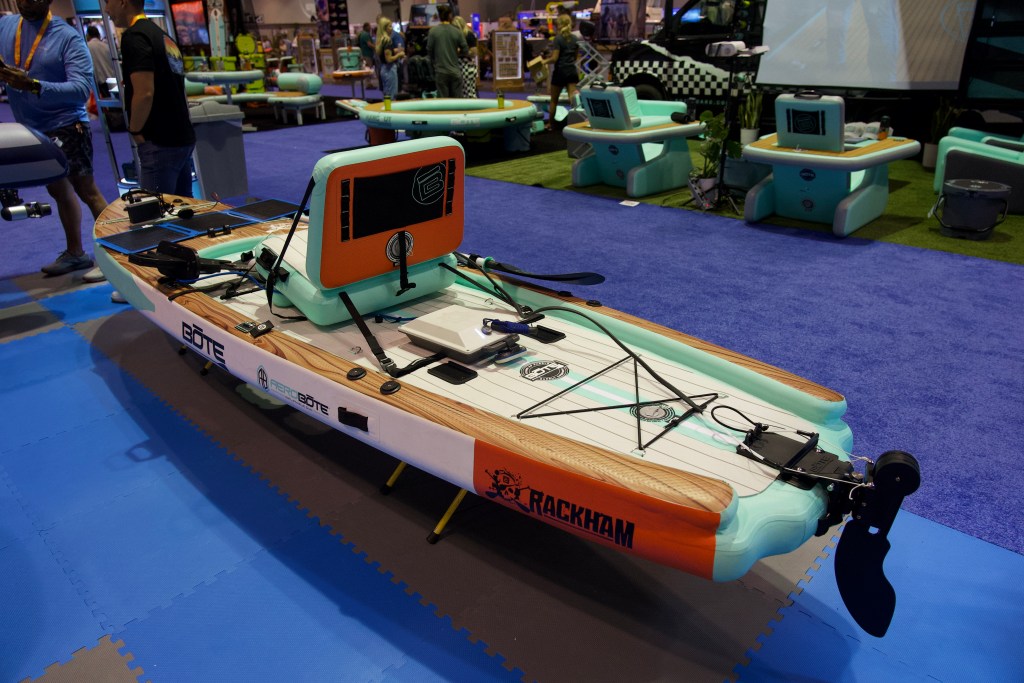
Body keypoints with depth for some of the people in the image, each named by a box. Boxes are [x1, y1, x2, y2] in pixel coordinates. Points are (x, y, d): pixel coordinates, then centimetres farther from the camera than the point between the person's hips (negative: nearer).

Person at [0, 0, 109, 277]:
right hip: (31, 130, 7)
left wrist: (33, 86, -32)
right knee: (59, 191, 16)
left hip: (66, 126, -7)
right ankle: (74, 253, 28)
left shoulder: (67, 37, -11)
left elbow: (82, 88, -21)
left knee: (86, 191, -6)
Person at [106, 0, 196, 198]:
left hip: (160, 142, -9)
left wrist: (135, 131, -7)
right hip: (183, 137, 9)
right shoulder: (162, 35, 18)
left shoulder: (134, 36, -10)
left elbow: (145, 93, -20)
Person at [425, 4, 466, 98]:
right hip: (455, 72, 1)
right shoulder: (457, 32, -3)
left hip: (441, 72, 0)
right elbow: (465, 51, 1)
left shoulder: (433, 31, -4)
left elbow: (429, 51, 0)